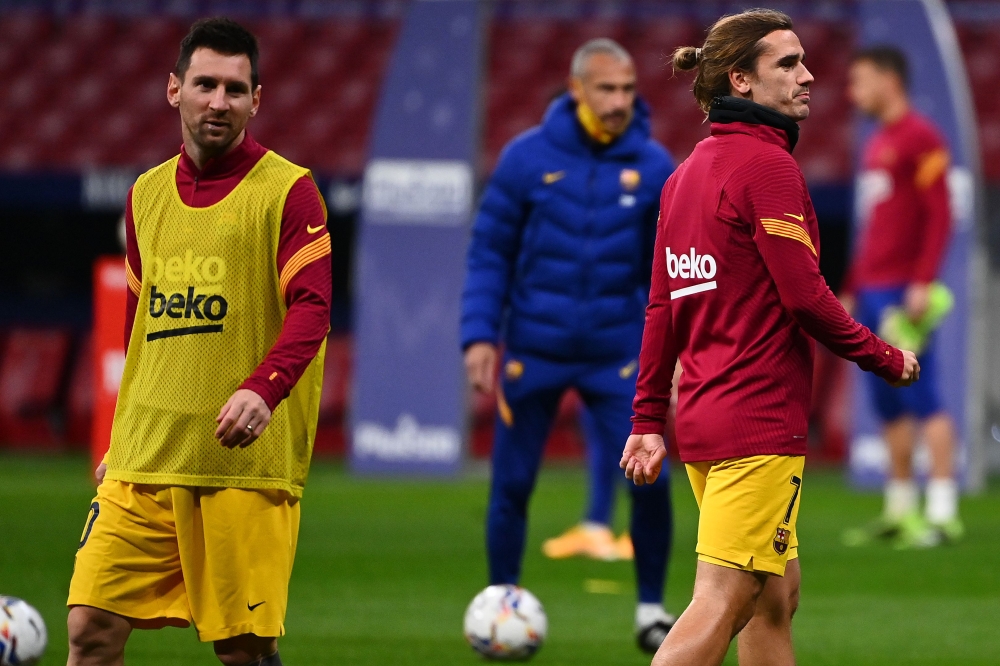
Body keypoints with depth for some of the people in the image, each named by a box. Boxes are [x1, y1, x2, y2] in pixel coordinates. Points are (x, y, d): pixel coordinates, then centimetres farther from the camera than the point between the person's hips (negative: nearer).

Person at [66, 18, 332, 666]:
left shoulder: (287, 191, -2)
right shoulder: (147, 194, 15)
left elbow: (311, 308, -12)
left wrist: (262, 389, -29)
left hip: (246, 464, -5)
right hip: (143, 464, 5)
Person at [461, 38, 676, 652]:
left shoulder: (654, 168, -3)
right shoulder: (527, 158, -6)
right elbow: (490, 253, 0)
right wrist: (479, 336, -8)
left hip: (619, 357, 0)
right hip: (533, 353, 0)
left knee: (649, 479, -11)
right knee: (512, 486, 4)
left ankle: (651, 611, 7)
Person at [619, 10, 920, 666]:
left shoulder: (687, 173, 14)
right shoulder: (767, 164, -12)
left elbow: (661, 308, 15)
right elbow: (805, 295, -15)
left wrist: (649, 420, 17)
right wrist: (887, 359, -2)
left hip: (702, 415, 9)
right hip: (760, 421, -9)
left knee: (776, 598, 15)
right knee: (722, 604, -11)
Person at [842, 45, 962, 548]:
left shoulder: (920, 138, -8)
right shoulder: (877, 144, 19)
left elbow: (939, 215, -14)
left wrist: (923, 282, -21)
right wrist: (851, 290, 24)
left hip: (904, 293, -9)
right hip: (872, 290, 9)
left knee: (922, 397, -10)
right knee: (888, 404, 10)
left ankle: (942, 515, -11)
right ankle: (899, 510, 16)